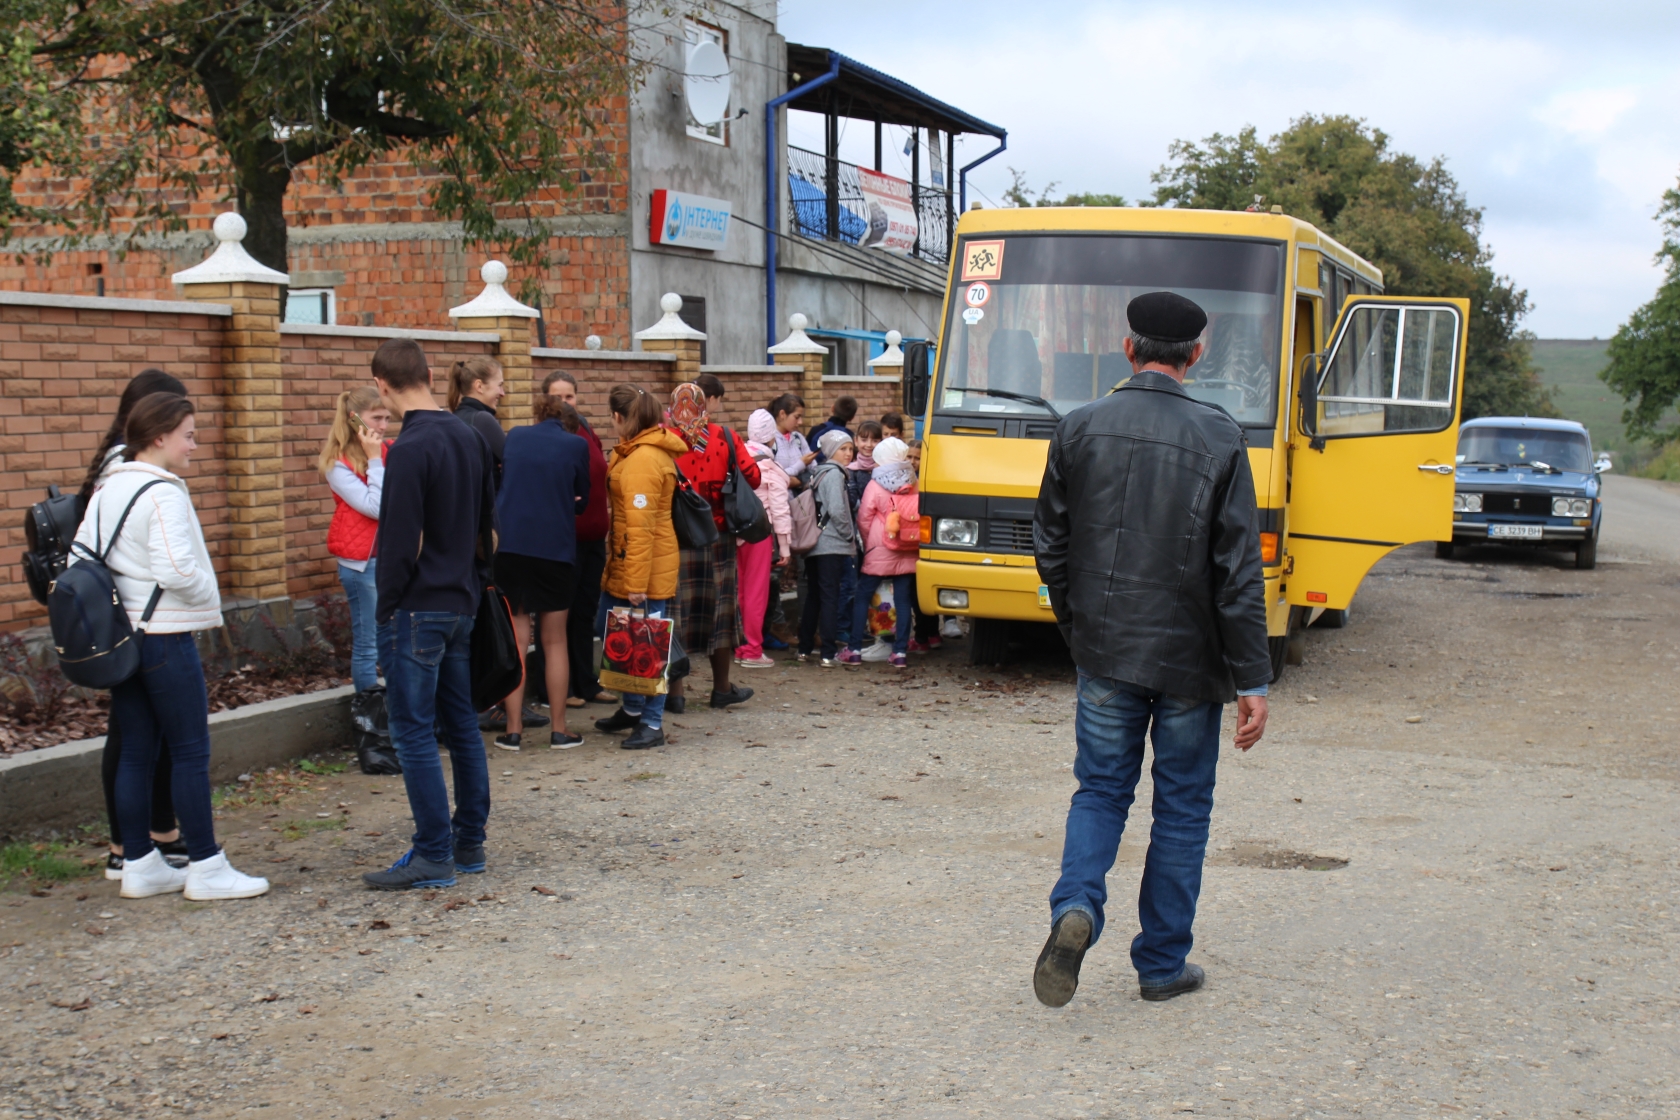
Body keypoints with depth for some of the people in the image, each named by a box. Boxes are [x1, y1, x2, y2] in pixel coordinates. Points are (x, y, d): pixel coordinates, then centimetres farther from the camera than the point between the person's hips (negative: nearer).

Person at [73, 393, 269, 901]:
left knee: (136, 750, 12)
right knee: (191, 750, -1)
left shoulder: (106, 490, 11)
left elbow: (79, 557, 12)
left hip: (118, 637, 9)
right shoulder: (163, 493, -15)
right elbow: (176, 569, -25)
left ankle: (139, 865, 17)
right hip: (164, 636, -9)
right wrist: (209, 596, -8)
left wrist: (113, 592, 17)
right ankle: (205, 868, 4)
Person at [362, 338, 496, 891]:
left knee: (414, 734, -2)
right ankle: (470, 843, 21)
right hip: (463, 605, 8)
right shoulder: (470, 439, 8)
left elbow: (401, 544, -19)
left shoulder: (410, 449, -17)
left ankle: (433, 855, 1)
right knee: (461, 725, 14)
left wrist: (386, 611, -9)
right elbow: (487, 525, 15)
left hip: (417, 611, -8)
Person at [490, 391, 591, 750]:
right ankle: (559, 729, 12)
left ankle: (513, 728, 5)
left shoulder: (513, 437, 8)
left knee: (515, 639, 7)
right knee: (555, 641, 9)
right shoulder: (576, 444, -1)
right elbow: (581, 501, 8)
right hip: (555, 549, -2)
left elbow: (497, 487, 16)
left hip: (508, 545, 2)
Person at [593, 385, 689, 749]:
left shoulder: (642, 459, -19)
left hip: (647, 568, -10)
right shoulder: (630, 452, 13)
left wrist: (637, 582, -23)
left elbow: (641, 526, -23)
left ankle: (652, 724, 5)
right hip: (623, 567, 10)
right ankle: (633, 709, 32)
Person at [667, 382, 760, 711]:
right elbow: (751, 477, 0)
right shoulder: (726, 438, -2)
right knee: (720, 608, 13)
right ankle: (722, 688, 20)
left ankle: (675, 692, 5)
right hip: (719, 536, 2)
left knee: (676, 610, 5)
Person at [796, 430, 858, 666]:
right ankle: (829, 653, -7)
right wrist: (848, 535, -7)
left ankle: (805, 648, 20)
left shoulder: (817, 474, 16)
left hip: (813, 545, 9)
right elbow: (837, 510, -21)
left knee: (813, 596, 15)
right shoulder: (834, 474, -10)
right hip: (831, 546, -9)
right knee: (830, 597, -7)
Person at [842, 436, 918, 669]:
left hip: (879, 553, -3)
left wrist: (867, 544, 14)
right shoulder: (913, 485, 1)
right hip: (908, 554, 3)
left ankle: (854, 650, 4)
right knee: (903, 600, 7)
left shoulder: (875, 486, -8)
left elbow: (863, 519, -3)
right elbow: (920, 516, 8)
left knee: (863, 597, 6)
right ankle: (901, 652, 5)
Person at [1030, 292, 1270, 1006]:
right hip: (1189, 655, -2)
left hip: (1105, 651, 2)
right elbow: (1239, 572, -11)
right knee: (1182, 807, 11)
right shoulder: (1219, 438, -9)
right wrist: (1252, 681, -7)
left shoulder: (1080, 429, -2)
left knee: (1100, 790, 15)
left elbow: (1050, 545, 5)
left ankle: (1075, 908, -11)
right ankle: (1162, 963, 18)